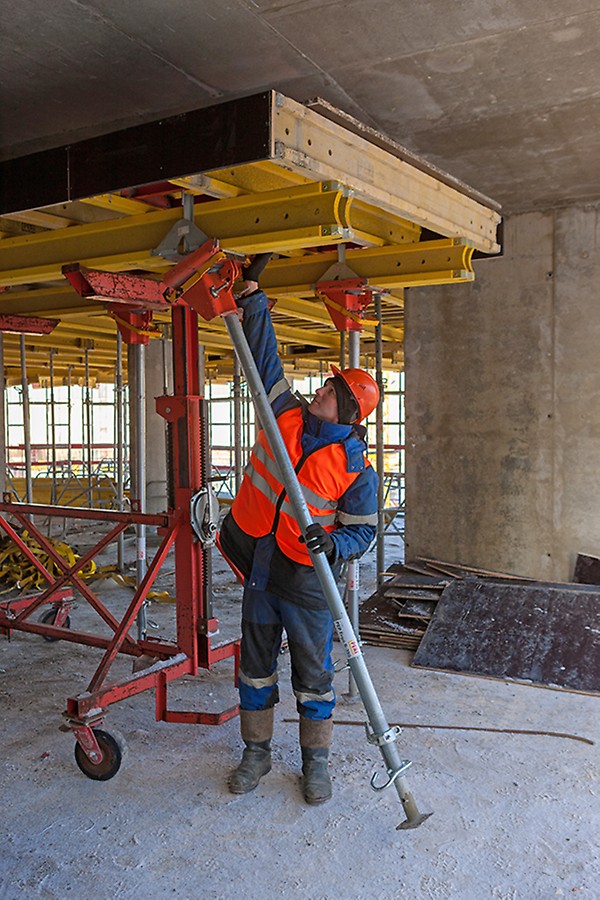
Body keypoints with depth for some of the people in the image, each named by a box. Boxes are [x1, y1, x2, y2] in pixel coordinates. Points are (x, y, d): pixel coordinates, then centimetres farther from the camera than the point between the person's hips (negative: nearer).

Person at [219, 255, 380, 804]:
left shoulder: (355, 466, -11)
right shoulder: (286, 413, -1)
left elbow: (362, 529, -6)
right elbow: (263, 351, 4)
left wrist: (333, 543, -27)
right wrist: (252, 290, 2)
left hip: (307, 580, -4)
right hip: (258, 569, 4)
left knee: (314, 675, 9)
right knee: (256, 665, 15)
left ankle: (316, 761, 27)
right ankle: (257, 752, 31)